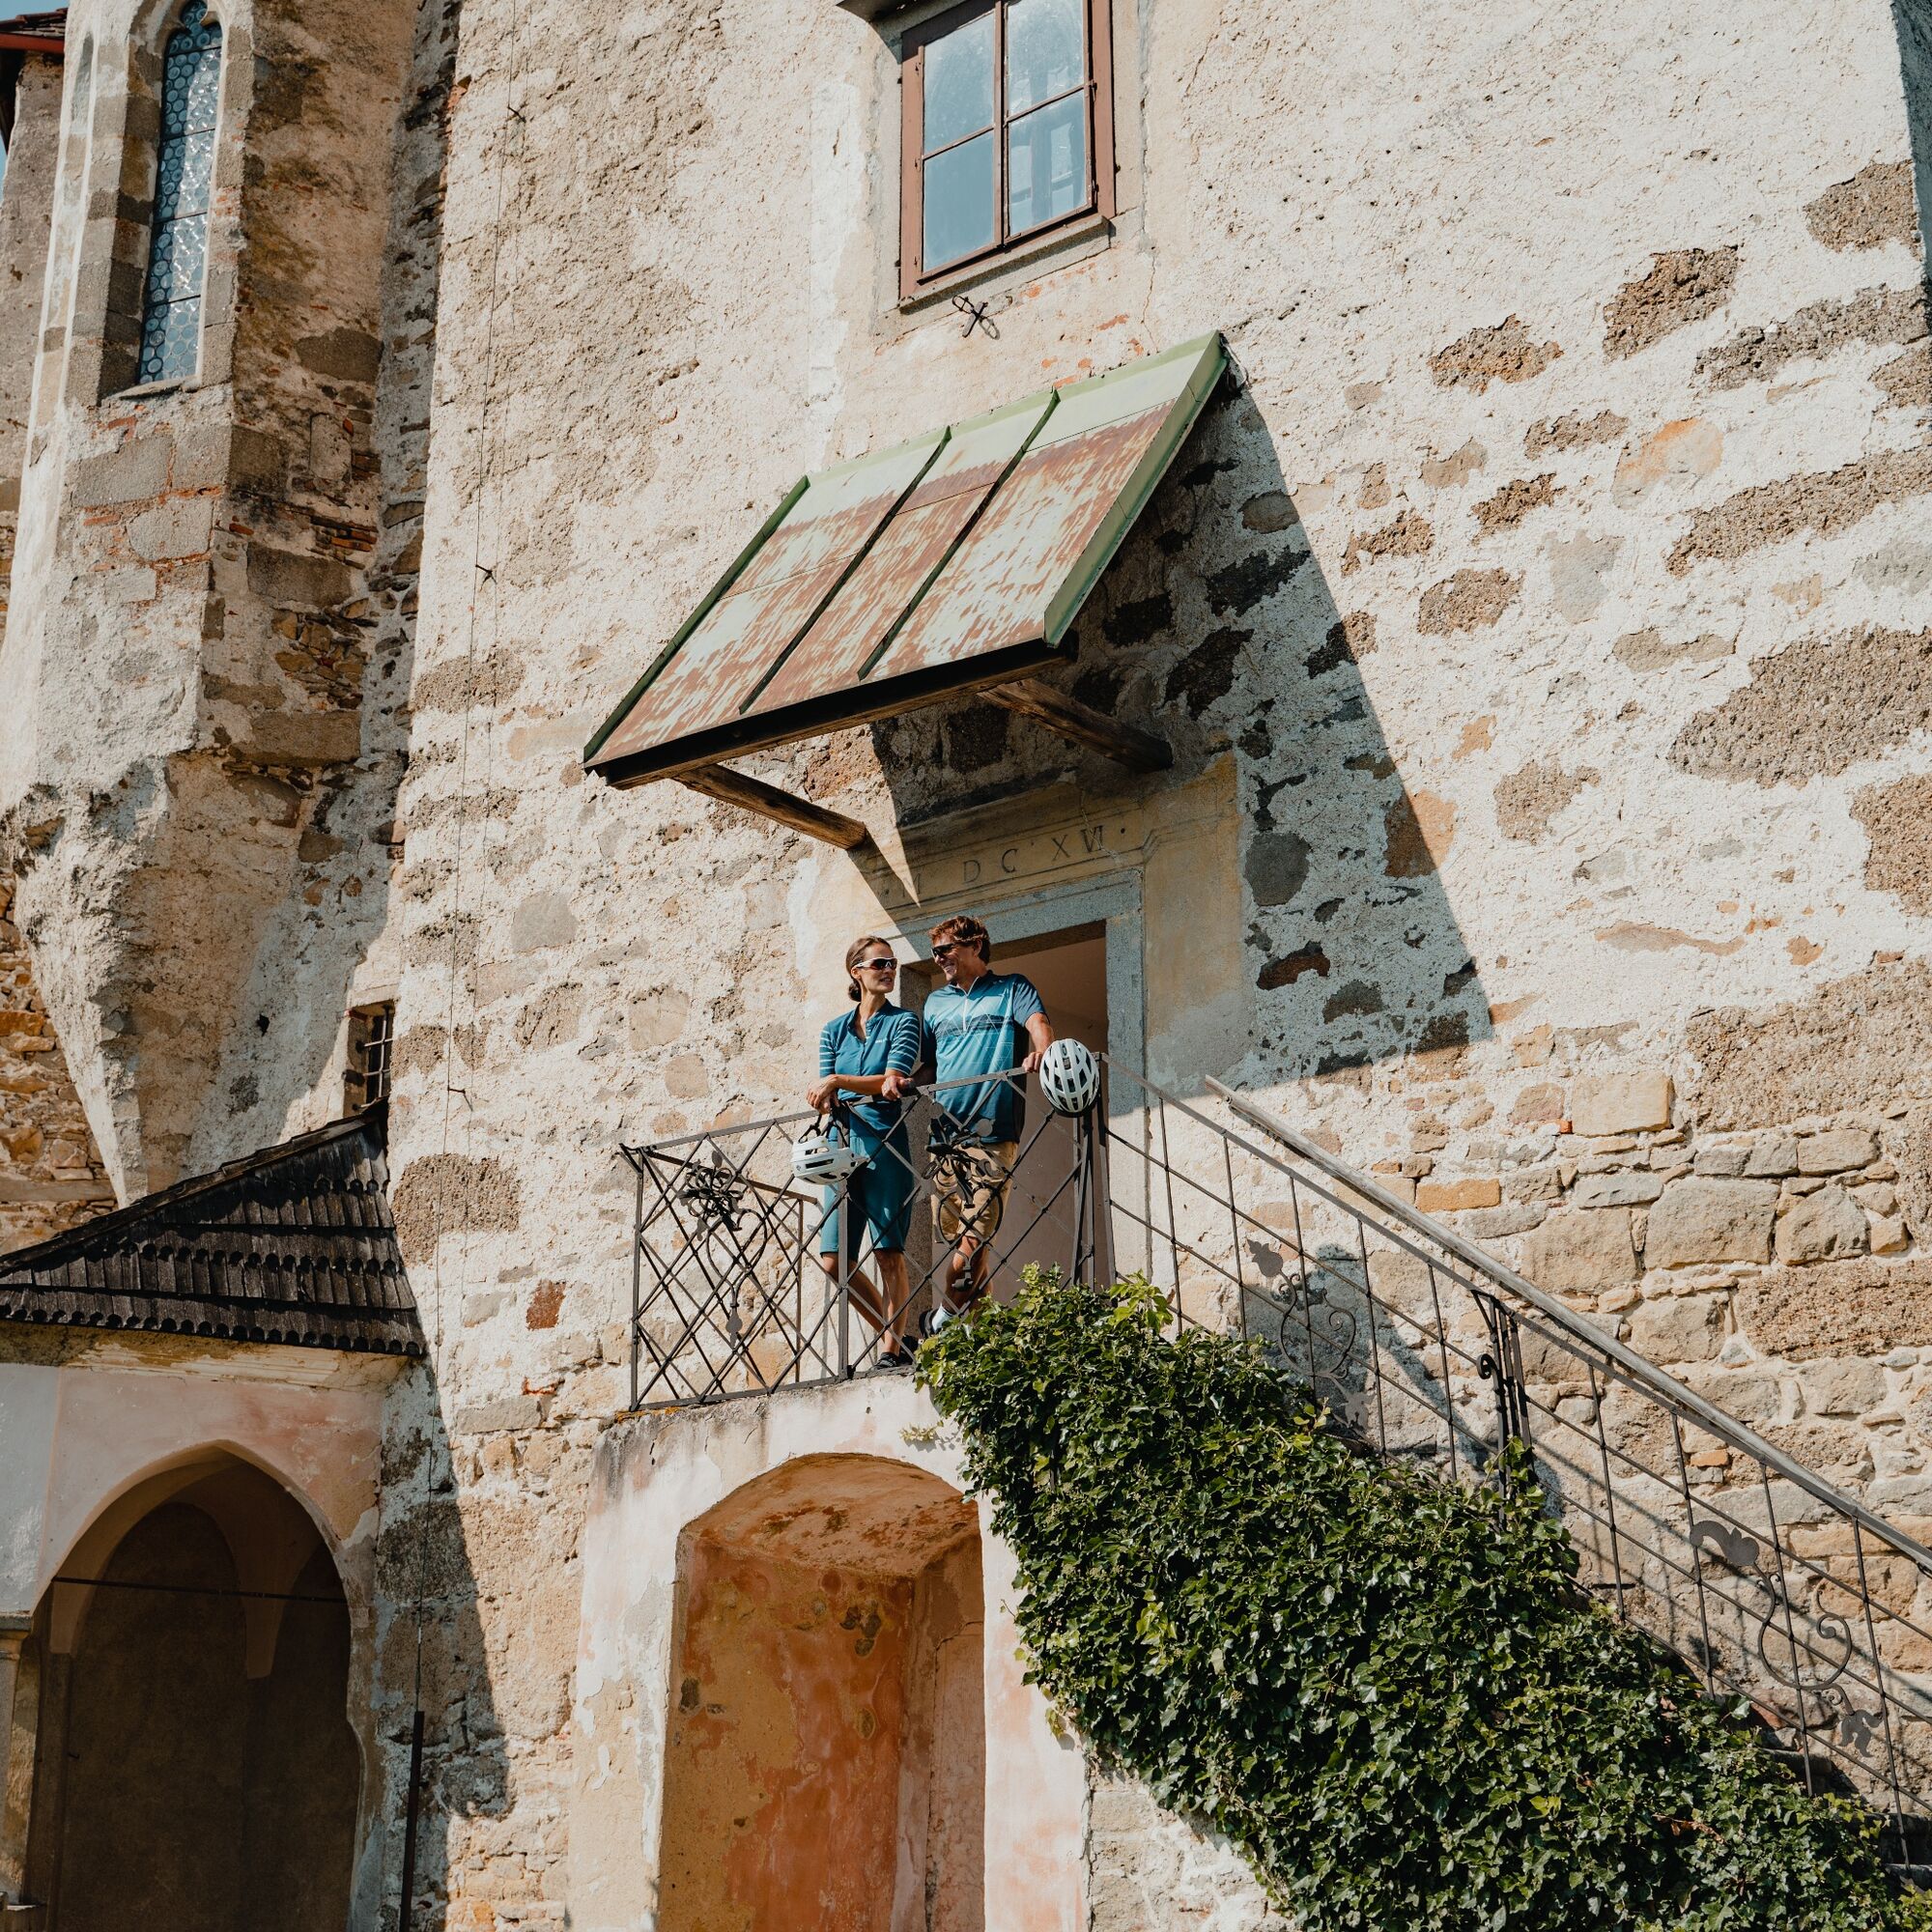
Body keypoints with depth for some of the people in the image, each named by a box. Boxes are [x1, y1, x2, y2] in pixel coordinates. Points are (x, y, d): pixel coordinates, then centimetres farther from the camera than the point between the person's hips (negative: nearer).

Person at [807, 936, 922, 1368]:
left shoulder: (902, 1022, 6)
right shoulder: (834, 1031, 16)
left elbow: (893, 1078, -8)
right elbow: (825, 1098, 6)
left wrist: (839, 1083, -19)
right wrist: (878, 1088, -13)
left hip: (886, 1144, -4)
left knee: (888, 1251, -8)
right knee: (833, 1257, -1)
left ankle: (892, 1348, -1)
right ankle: (892, 1331, 14)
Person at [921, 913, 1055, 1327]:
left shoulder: (1013, 989, 11)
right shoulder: (935, 1002, 25)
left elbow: (1038, 1024, -8)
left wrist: (1040, 1053, -30)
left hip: (991, 1134, -5)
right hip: (944, 1135, 5)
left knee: (974, 1238, -15)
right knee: (955, 1241, 1)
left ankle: (941, 1321, -7)